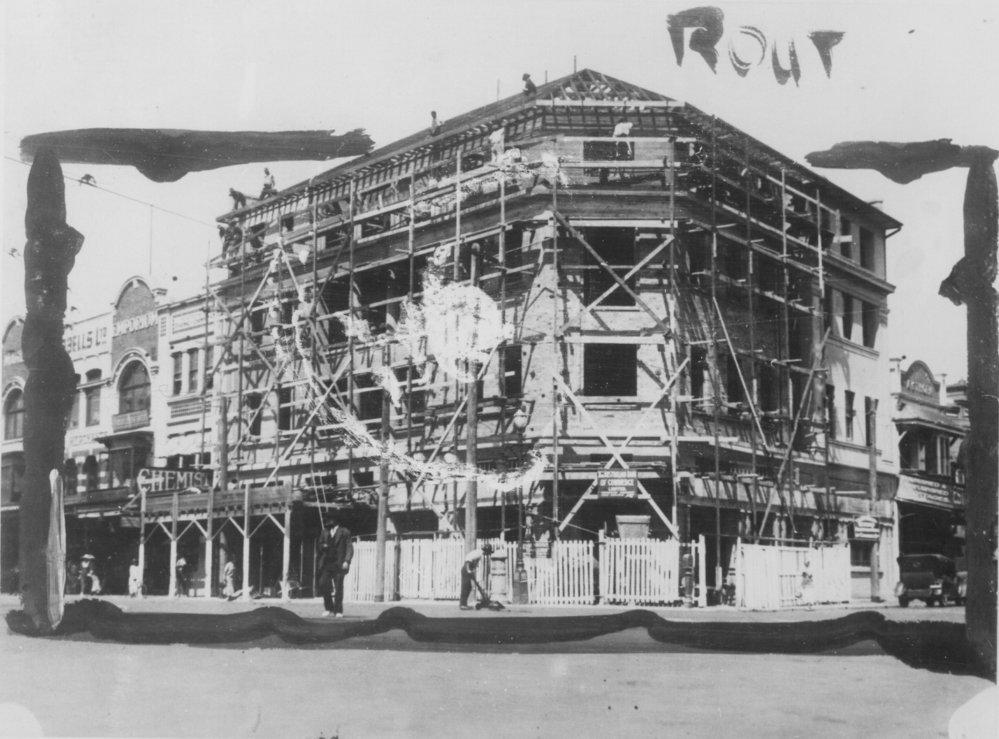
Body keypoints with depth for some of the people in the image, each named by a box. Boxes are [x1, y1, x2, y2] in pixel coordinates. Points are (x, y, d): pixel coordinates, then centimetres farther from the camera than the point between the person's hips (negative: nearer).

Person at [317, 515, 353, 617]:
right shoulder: (326, 533, 17)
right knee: (323, 584, -5)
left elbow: (349, 548, -2)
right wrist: (323, 546, 0)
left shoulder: (344, 532, 2)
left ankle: (338, 611, 4)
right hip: (327, 563, 5)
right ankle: (329, 608, 9)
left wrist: (346, 561, -14)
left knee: (338, 588, -4)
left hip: (338, 564, -4)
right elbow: (321, 545, 26)